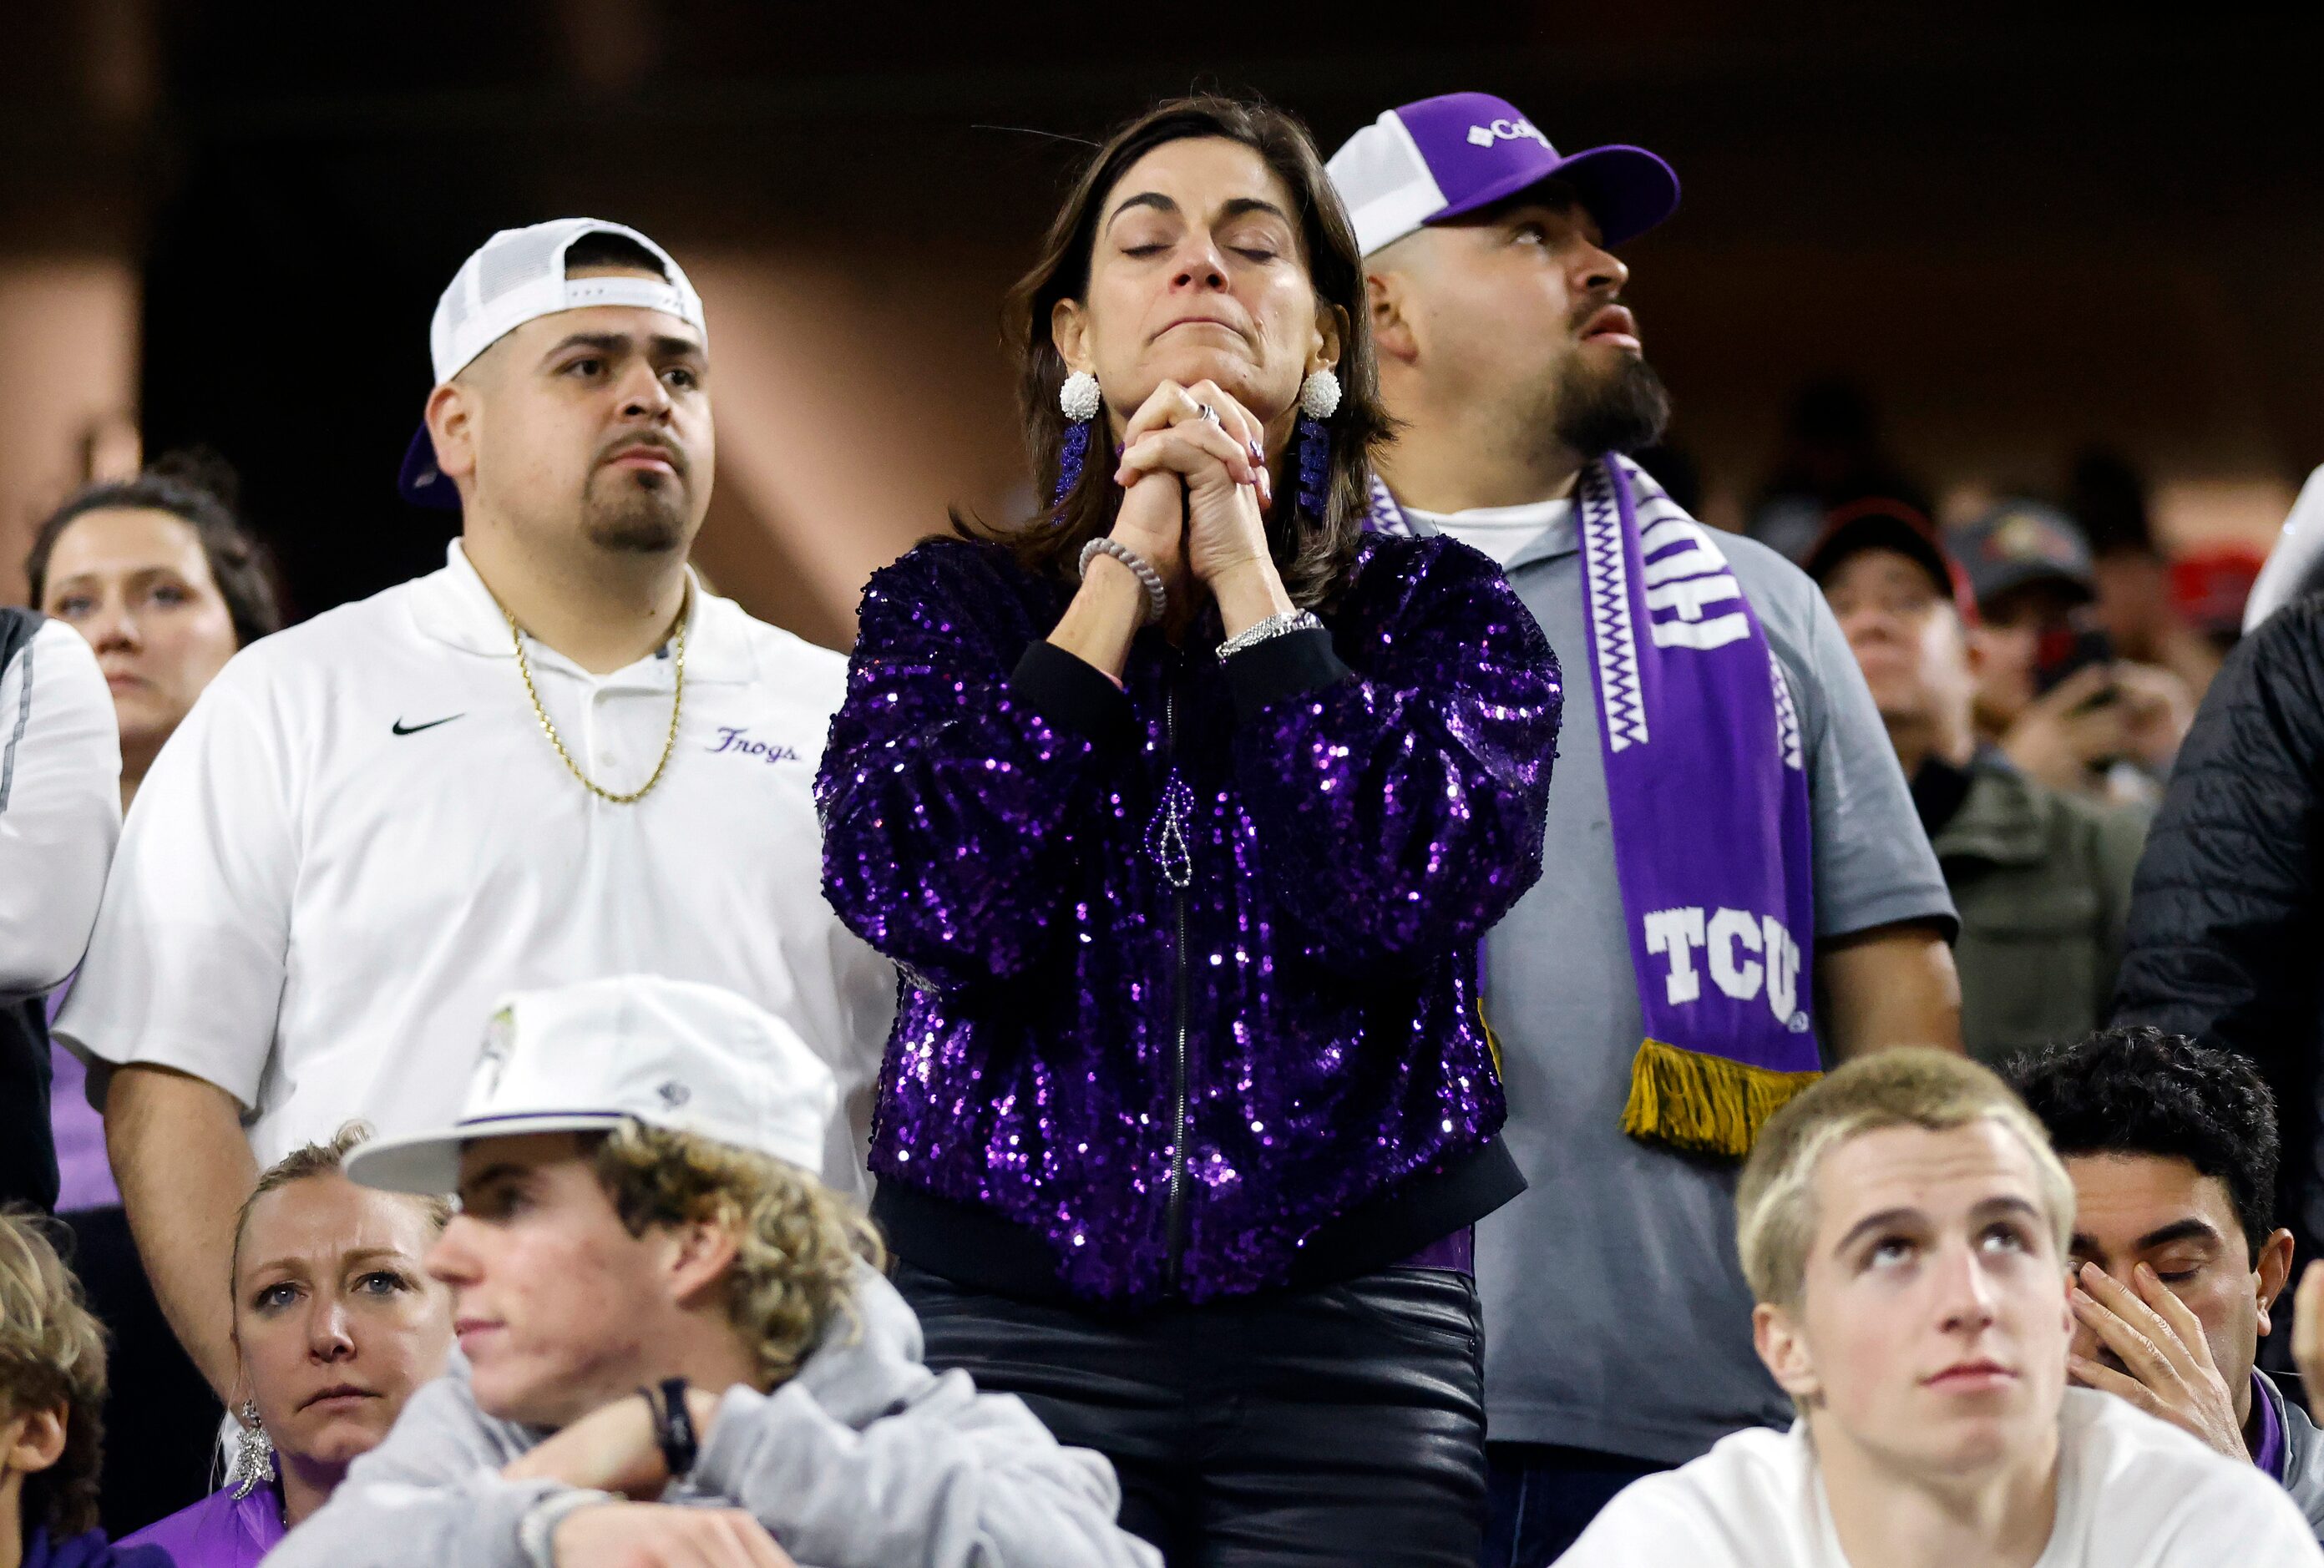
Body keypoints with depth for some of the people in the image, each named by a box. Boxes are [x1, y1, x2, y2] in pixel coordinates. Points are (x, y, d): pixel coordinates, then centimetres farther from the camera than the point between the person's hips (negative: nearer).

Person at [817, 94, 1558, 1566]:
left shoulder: (1441, 611, 9)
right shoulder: (948, 606, 11)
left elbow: (1416, 885, -10)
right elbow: (927, 898, -8)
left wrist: (1244, 573, -5)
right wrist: (1126, 580, -3)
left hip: (1350, 1322, 0)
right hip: (1006, 1310, 0)